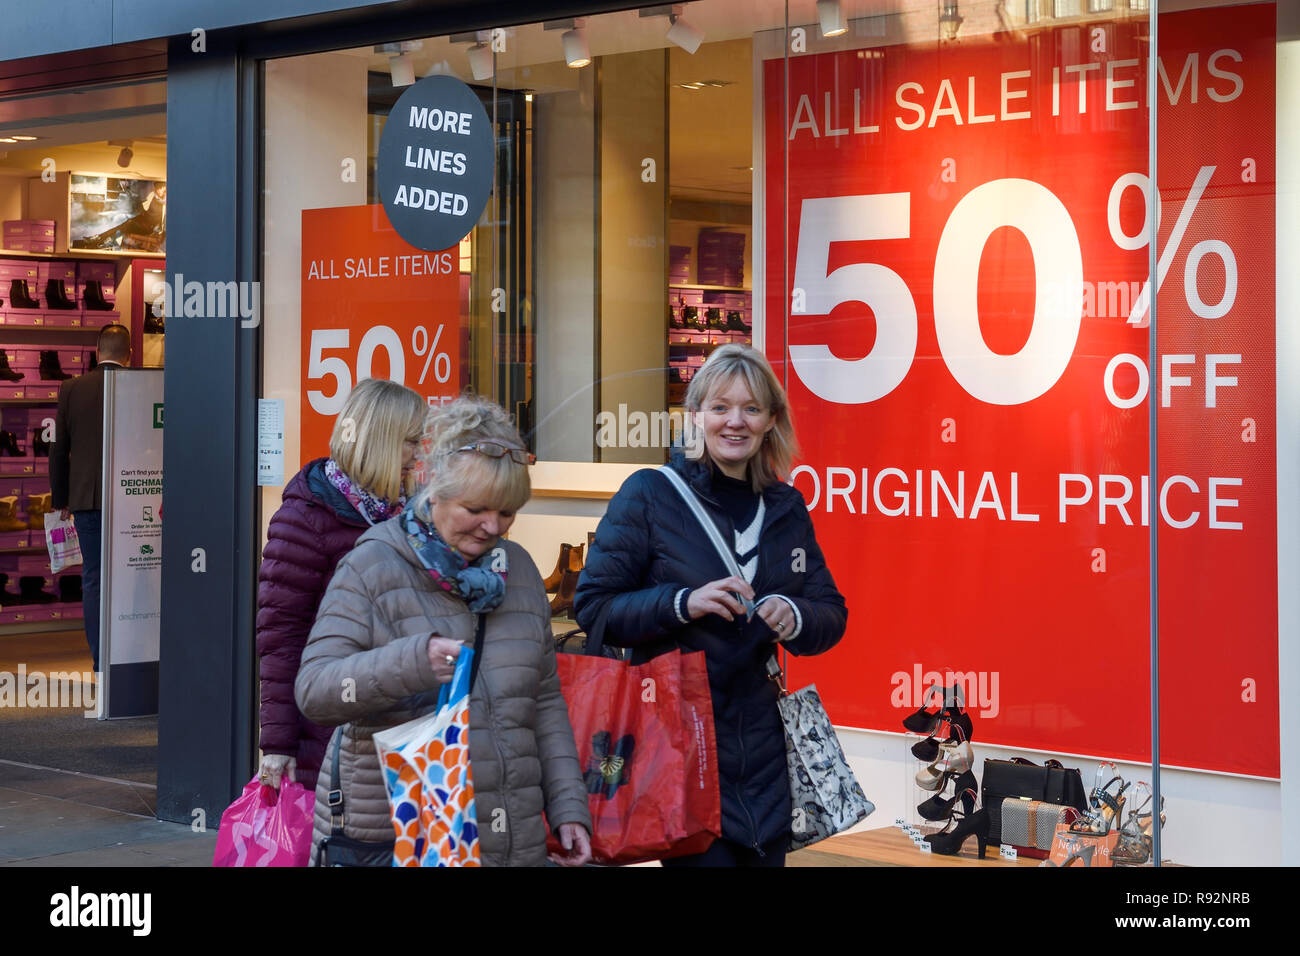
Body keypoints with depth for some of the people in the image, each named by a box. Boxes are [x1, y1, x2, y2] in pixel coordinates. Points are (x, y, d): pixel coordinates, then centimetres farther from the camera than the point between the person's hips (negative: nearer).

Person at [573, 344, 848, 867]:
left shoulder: (786, 508, 11)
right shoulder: (650, 493, -4)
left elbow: (831, 614, 13)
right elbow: (593, 606, -6)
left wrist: (795, 618, -9)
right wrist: (682, 603, -20)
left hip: (760, 743, 5)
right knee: (704, 857, -10)